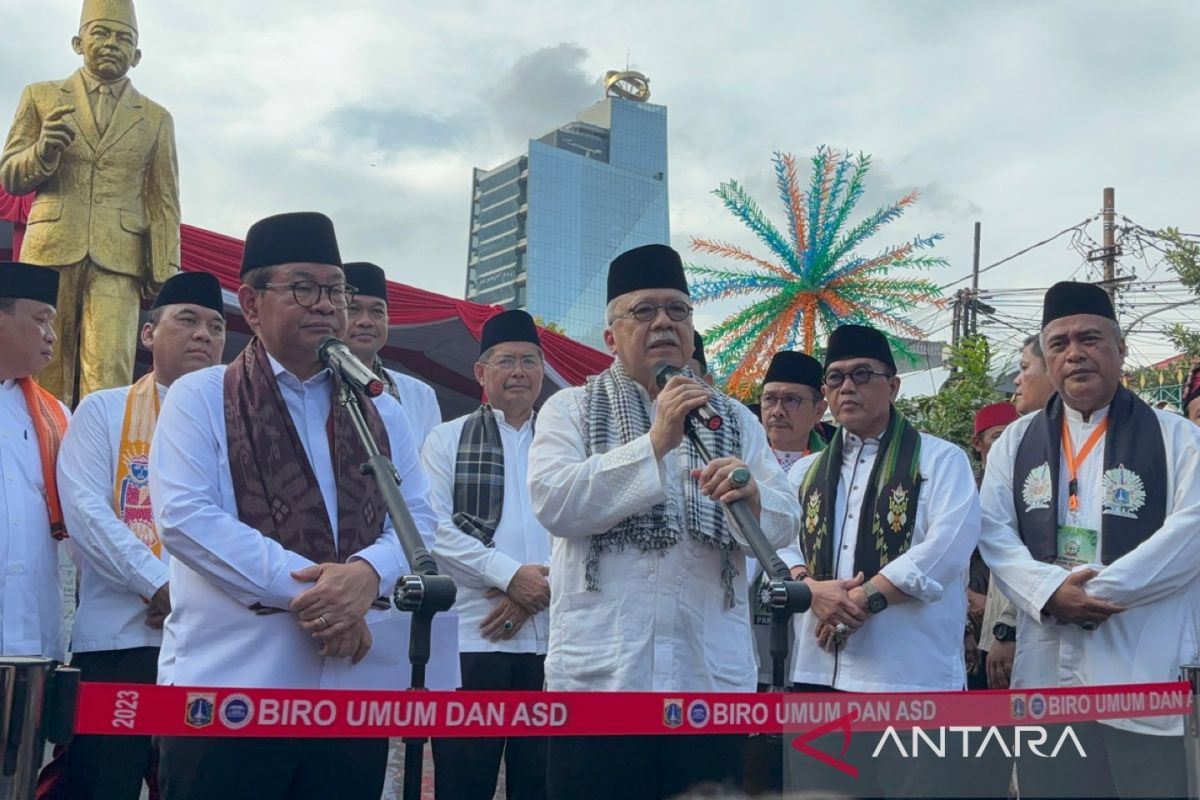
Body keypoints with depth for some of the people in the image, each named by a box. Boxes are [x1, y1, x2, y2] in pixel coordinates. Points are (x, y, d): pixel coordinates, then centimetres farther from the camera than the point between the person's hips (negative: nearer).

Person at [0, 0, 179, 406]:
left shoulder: (156, 119, 16)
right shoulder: (41, 97, 16)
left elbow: (164, 205, 11)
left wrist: (166, 277, 2)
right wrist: (44, 150, -9)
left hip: (117, 262, -1)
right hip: (50, 250, 1)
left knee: (108, 376, -12)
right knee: (44, 374, -1)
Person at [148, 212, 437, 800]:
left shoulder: (381, 413, 16)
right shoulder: (199, 397, 3)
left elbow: (417, 519, 9)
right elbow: (184, 516, -9)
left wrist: (367, 573, -13)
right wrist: (304, 588, -16)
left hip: (357, 687, 4)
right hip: (229, 683, -4)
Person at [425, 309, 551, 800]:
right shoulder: (448, 439, 9)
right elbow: (435, 528, -3)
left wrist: (541, 587, -10)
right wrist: (509, 575, -12)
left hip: (555, 638, 2)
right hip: (471, 636, -2)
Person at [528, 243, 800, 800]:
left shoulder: (734, 420, 15)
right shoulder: (571, 409, 7)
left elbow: (784, 524, 5)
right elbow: (554, 503, -10)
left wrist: (751, 498, -18)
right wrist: (655, 441, -14)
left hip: (712, 677, 3)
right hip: (600, 675, -2)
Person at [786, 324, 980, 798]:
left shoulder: (939, 459, 4)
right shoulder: (806, 472, 19)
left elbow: (946, 546, -11)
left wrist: (864, 597, -15)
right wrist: (813, 589, -10)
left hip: (912, 673, -4)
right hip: (819, 672, 5)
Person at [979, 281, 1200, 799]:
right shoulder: (1017, 441, 12)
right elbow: (993, 531, 5)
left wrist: (1097, 590, -16)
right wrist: (1050, 592, -13)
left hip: (1148, 671, -3)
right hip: (1047, 671, 3)